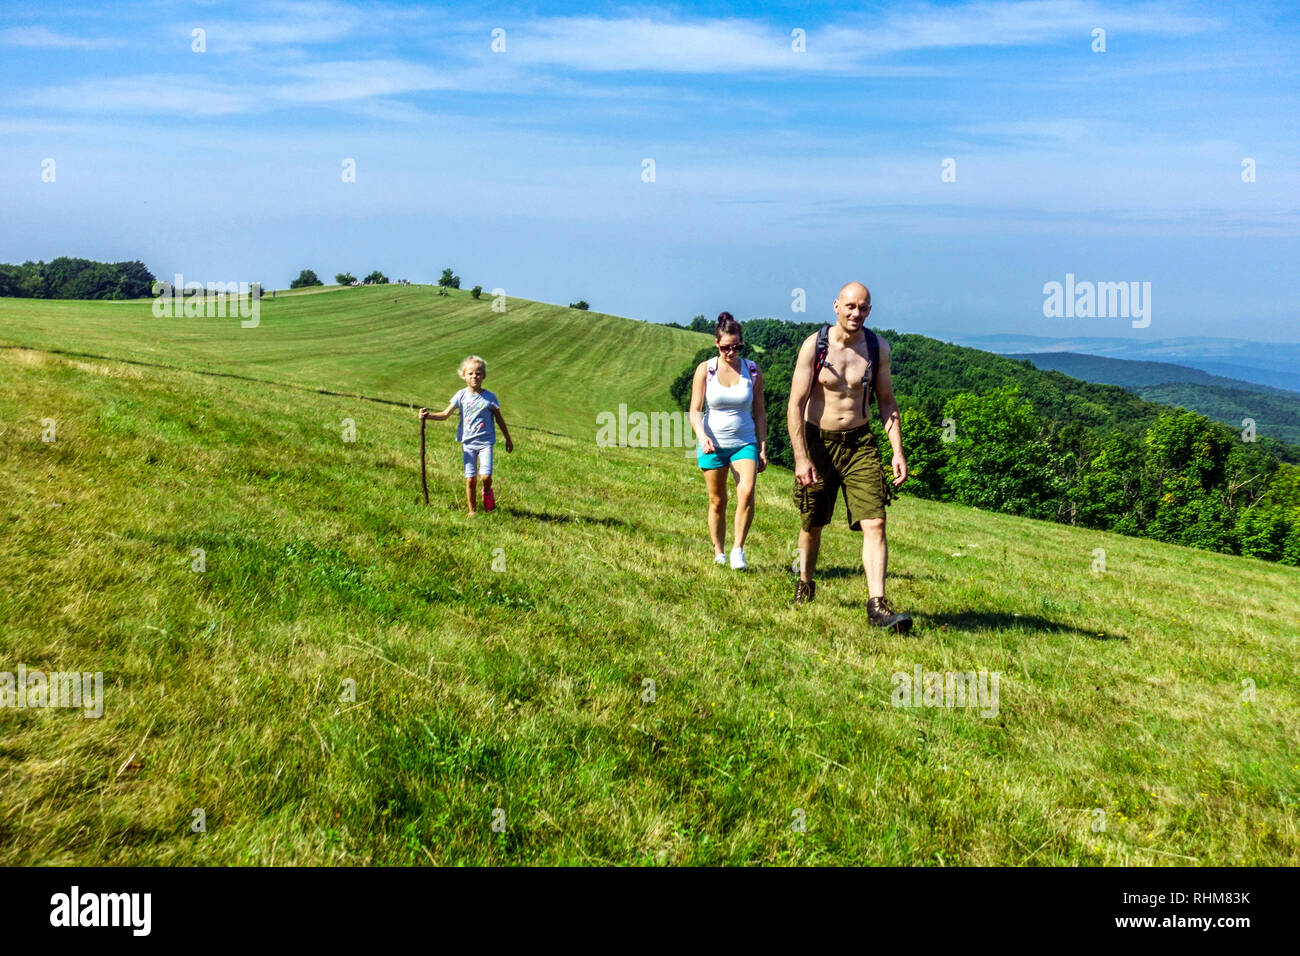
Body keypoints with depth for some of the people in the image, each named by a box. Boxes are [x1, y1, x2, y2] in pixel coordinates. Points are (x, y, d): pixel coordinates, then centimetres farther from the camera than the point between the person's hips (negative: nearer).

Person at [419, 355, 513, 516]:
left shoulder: (489, 397, -4)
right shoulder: (461, 395, -1)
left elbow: (499, 419, 7)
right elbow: (445, 414, -2)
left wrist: (508, 440, 14)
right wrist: (428, 415, -19)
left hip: (485, 442, -1)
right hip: (468, 443, 2)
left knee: (485, 476, -15)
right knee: (470, 479, 3)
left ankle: (487, 491, 20)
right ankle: (472, 510, 17)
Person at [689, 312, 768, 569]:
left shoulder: (752, 371, 0)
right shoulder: (705, 370, -4)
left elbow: (759, 412, 7)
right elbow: (694, 411, -5)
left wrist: (763, 448, 4)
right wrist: (701, 437, -23)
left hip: (744, 442, 0)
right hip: (712, 444, 0)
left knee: (747, 493, -20)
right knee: (717, 502, 6)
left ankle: (738, 548, -7)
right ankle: (718, 553, 22)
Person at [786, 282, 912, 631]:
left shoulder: (877, 347, 0)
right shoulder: (814, 345, -9)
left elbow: (886, 400, 9)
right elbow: (795, 405, -10)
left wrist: (898, 451, 0)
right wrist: (801, 458, -17)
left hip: (860, 443, 2)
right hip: (818, 442, -1)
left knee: (874, 523, -13)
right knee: (812, 524, 13)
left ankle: (877, 604, -14)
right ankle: (805, 583, 39)